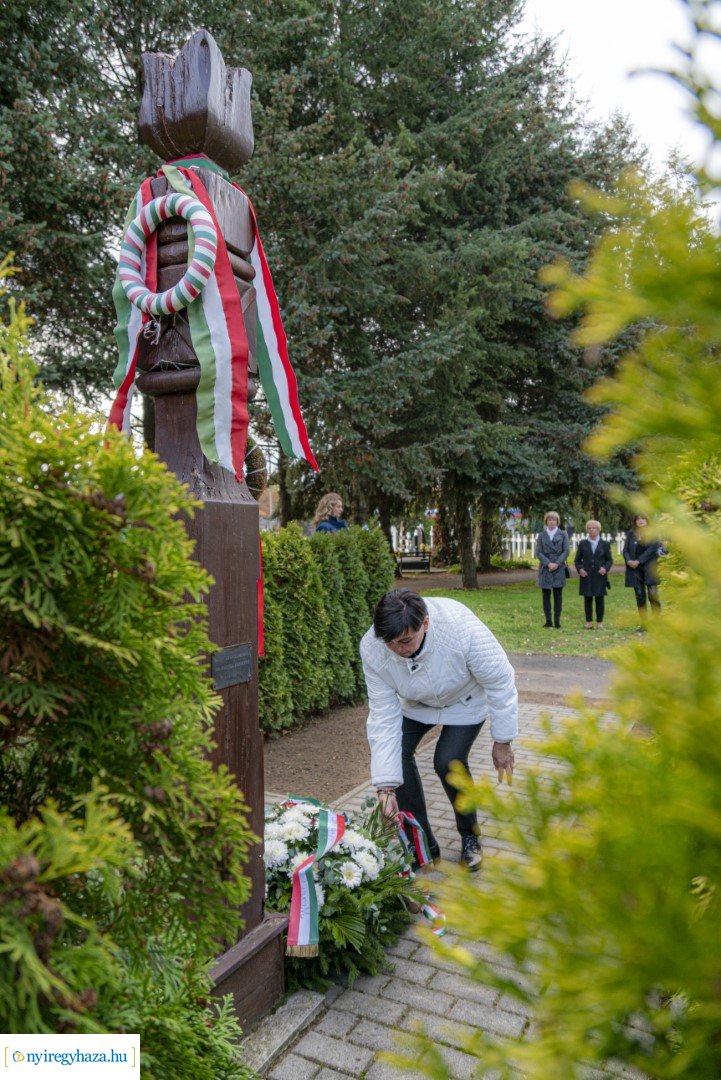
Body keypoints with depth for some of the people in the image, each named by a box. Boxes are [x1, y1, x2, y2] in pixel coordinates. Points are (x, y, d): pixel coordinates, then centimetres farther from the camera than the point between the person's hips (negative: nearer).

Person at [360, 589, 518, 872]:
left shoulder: (462, 629, -42)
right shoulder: (372, 648, -32)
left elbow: (500, 683, -26)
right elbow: (384, 715, -27)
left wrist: (502, 742, -17)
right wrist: (386, 786, -29)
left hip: (464, 701, -3)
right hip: (415, 703, 3)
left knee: (448, 763, -19)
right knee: (395, 754, -14)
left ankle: (470, 837, 11)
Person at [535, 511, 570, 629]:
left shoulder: (563, 534, 8)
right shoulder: (541, 535, 9)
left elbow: (566, 551, 1)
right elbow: (538, 552, 1)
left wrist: (557, 563, -12)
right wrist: (548, 563, -13)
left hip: (559, 568, -1)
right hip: (545, 568, 1)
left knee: (558, 595, -1)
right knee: (546, 595, 2)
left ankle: (557, 621, 2)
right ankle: (548, 620, 7)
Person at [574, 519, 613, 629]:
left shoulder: (605, 544, 7)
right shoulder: (583, 544, 8)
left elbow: (610, 560, 9)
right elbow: (577, 560, 11)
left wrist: (605, 568, -10)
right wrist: (580, 569, -7)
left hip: (600, 576, 0)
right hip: (586, 576, 1)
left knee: (600, 599, 1)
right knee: (587, 599, 2)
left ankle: (599, 622, 9)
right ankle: (589, 622, 8)